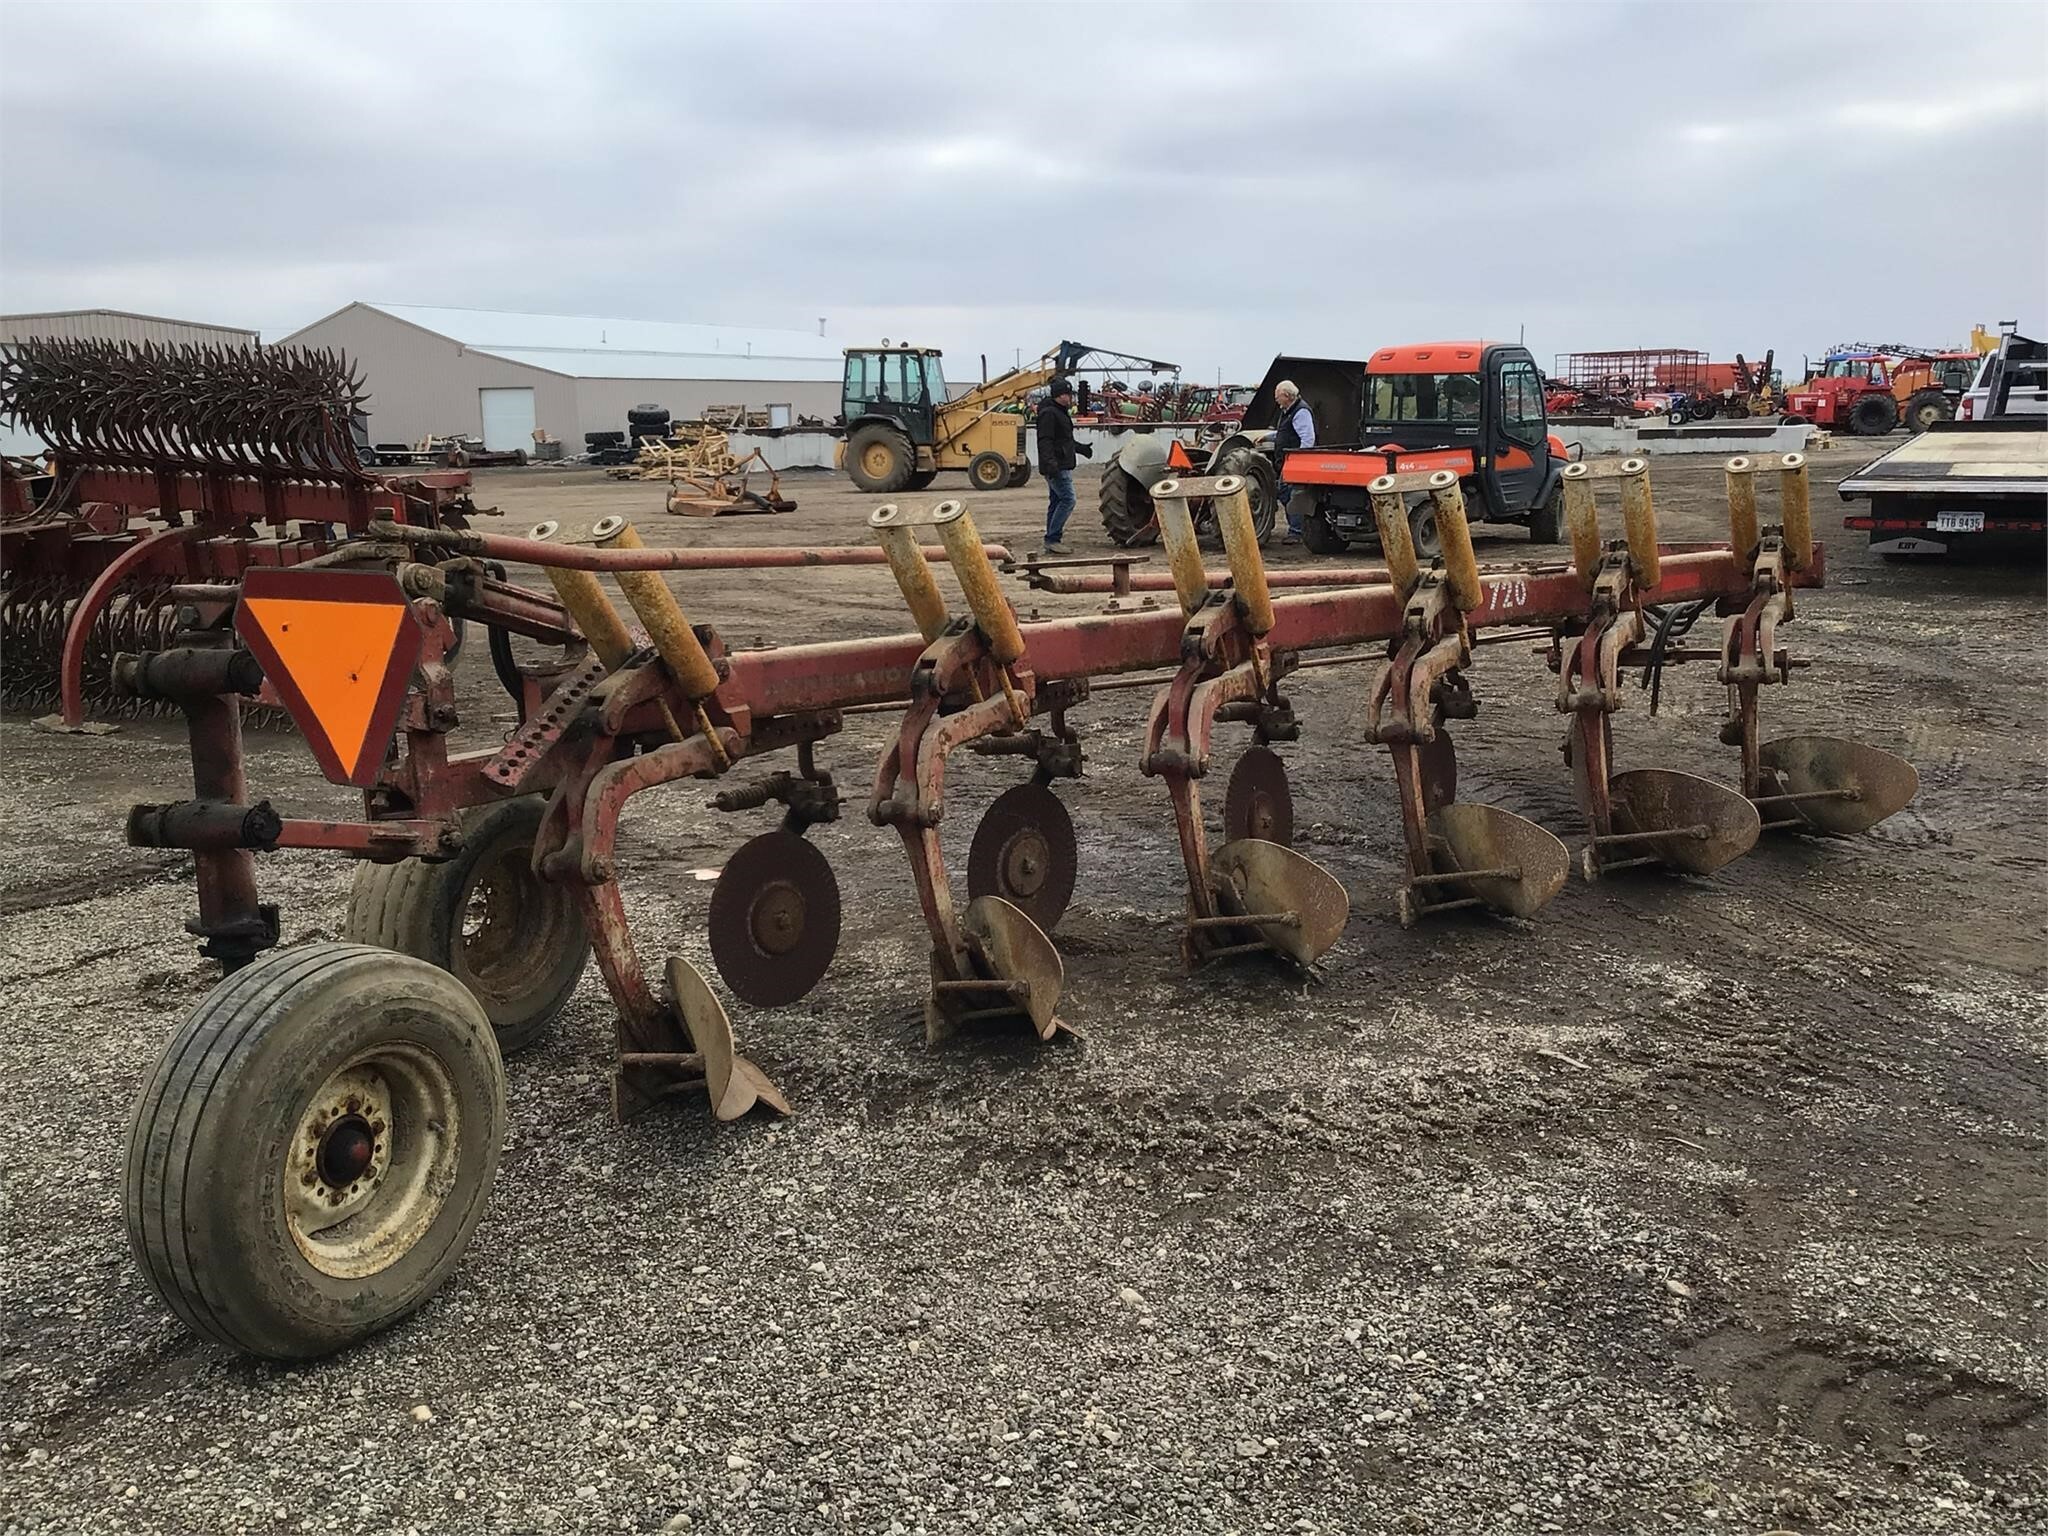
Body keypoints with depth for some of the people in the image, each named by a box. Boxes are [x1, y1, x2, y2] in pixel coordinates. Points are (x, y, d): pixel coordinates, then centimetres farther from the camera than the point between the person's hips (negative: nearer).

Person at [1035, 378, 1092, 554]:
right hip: (1056, 467, -11)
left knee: (1056, 502, 11)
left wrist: (1081, 448, 43)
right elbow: (1045, 441, -22)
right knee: (1067, 500, -15)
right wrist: (1050, 462, -33)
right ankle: (1052, 539, -15)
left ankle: (1051, 541, 13)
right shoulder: (1049, 413, -13)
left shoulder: (1061, 412, 20)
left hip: (1061, 466, 11)